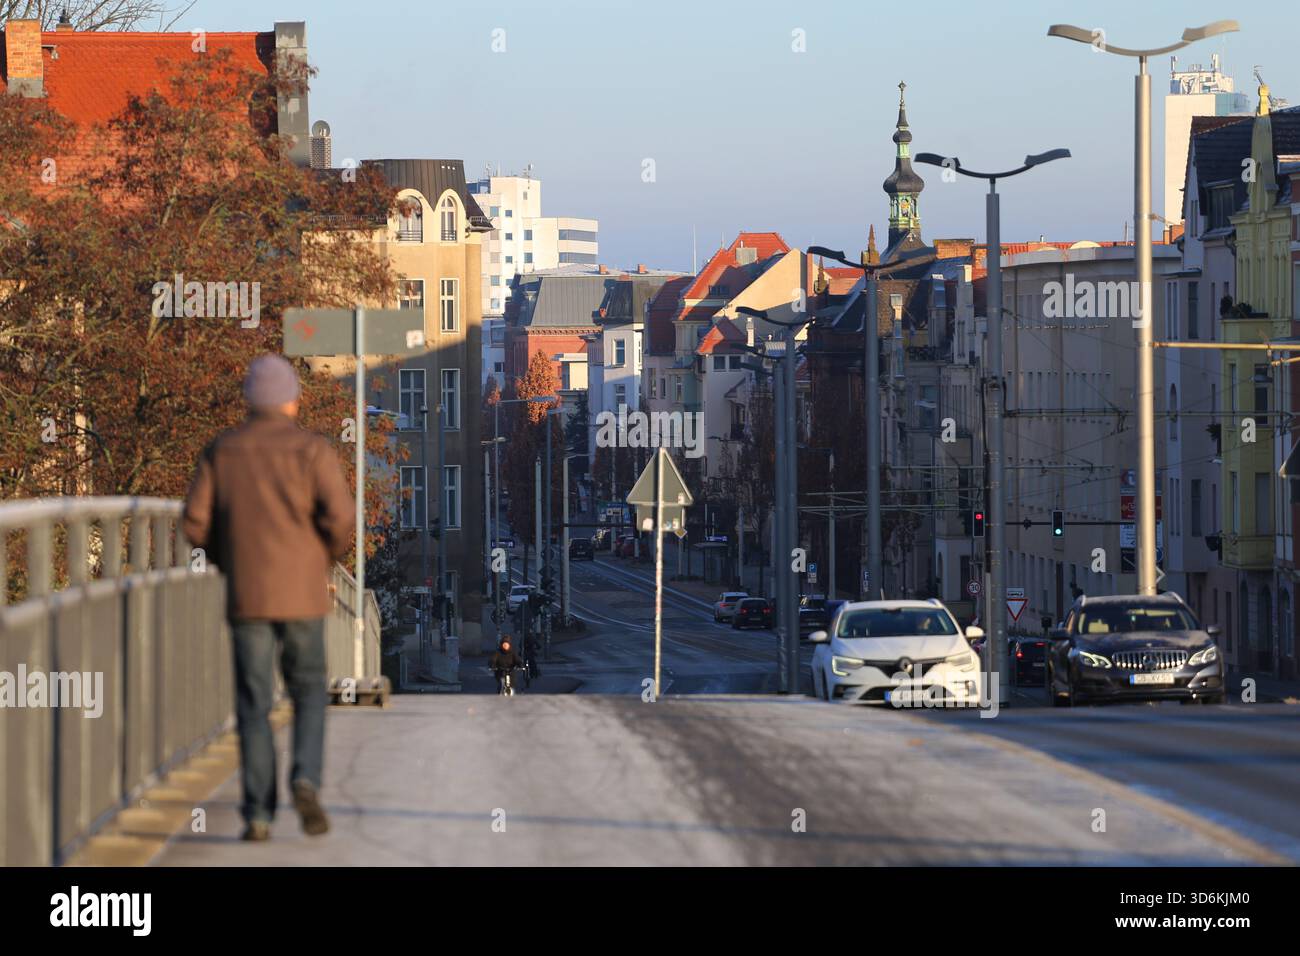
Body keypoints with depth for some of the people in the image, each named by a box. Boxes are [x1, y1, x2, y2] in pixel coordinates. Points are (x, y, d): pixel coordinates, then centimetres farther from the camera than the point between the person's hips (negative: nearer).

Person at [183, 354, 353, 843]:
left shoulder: (221, 450, 5)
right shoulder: (312, 449, -2)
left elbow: (196, 522, -1)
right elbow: (340, 515, -13)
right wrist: (329, 557, 8)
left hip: (246, 596, 1)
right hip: (302, 594, -1)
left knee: (254, 705, 5)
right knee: (308, 693, 14)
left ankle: (258, 813, -4)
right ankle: (306, 780, -11)